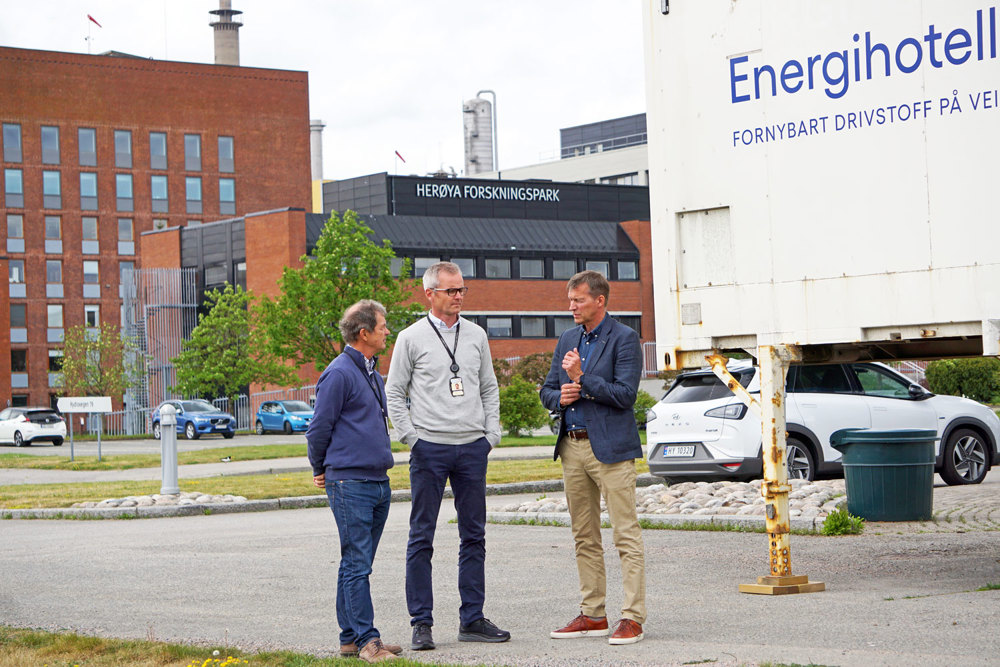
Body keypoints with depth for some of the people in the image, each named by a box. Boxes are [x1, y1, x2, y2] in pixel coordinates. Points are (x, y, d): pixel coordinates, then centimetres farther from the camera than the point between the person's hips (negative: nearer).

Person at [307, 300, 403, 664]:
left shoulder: (372, 374, 17)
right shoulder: (339, 374, -12)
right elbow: (319, 428, -8)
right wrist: (321, 471, 5)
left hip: (379, 482, 8)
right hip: (350, 483, -8)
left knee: (357, 565, 11)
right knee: (357, 565, -7)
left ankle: (350, 637, 15)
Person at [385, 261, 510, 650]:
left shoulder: (476, 335, 11)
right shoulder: (412, 338, -1)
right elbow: (394, 393, 1)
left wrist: (491, 434, 7)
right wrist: (411, 438, -7)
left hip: (472, 447, 4)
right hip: (430, 447, -4)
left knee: (474, 535, 7)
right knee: (421, 538, -2)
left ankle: (472, 619, 14)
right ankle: (421, 623, 3)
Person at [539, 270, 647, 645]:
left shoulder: (624, 340, -6)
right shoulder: (567, 340, 15)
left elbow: (625, 395, -14)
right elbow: (546, 391, 19)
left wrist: (582, 378, -14)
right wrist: (560, 397, -3)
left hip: (610, 448, -7)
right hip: (573, 447, 7)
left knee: (626, 536, -7)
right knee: (584, 538, 11)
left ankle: (632, 618, -7)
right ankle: (592, 615, 17)